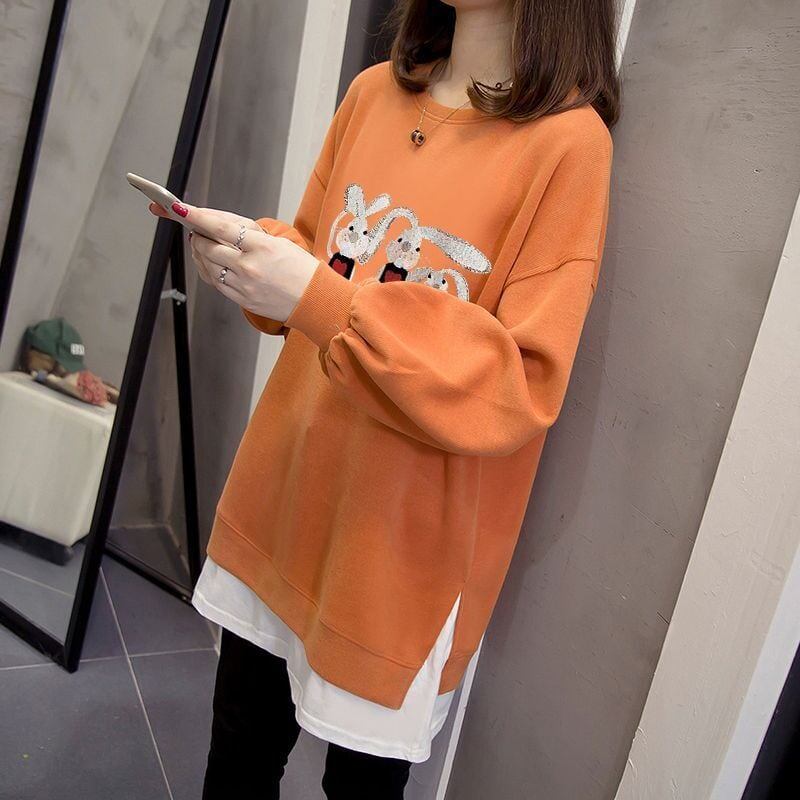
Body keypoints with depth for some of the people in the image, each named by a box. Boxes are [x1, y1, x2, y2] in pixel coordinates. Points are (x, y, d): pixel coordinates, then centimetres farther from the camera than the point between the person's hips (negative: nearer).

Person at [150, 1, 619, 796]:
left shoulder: (568, 141, -14)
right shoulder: (374, 92, 3)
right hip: (278, 499, 5)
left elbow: (521, 386, -18)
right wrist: (253, 251, -10)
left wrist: (322, 300, -28)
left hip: (403, 547, -4)